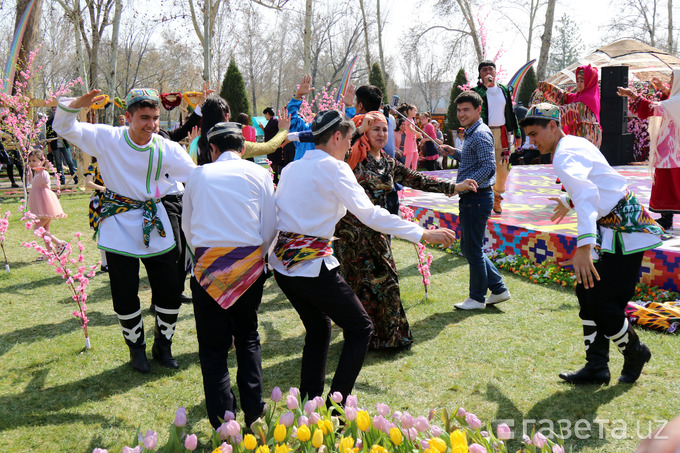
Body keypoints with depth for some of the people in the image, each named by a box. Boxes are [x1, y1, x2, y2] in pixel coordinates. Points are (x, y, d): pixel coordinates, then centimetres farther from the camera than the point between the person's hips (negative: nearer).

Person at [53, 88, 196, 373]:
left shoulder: (168, 150, -6)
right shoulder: (108, 139, -8)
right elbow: (64, 128, -5)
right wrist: (78, 104, -24)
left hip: (156, 226, 2)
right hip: (119, 228, -1)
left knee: (169, 294, 5)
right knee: (125, 296, 6)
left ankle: (163, 346, 29)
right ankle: (136, 348, 30)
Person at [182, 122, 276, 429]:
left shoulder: (199, 175, 8)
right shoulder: (258, 173, 5)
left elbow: (187, 226, 18)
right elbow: (270, 228, 4)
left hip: (208, 266, 0)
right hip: (249, 264, 1)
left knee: (213, 348, 7)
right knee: (248, 337, 19)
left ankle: (223, 424, 6)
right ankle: (253, 413, 17)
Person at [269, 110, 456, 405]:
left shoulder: (290, 168, 12)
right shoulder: (334, 168, -9)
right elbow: (368, 213, -18)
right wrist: (422, 234, -17)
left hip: (282, 265, 8)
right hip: (313, 266, -8)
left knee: (318, 328, 23)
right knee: (361, 328, 5)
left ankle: (308, 402, 26)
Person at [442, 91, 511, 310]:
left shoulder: (481, 134, -15)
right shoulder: (472, 134, 17)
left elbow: (488, 168, -24)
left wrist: (461, 186, -28)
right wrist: (454, 152, 18)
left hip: (477, 197, -11)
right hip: (470, 198, 11)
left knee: (473, 249, 0)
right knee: (468, 247, 16)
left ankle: (477, 298, 13)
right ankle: (498, 289, 22)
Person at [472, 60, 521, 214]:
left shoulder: (504, 90, 14)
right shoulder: (477, 91, 1)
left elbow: (511, 112, 18)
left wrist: (517, 134, 15)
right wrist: (485, 85, -20)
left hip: (502, 133, 4)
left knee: (503, 169, 6)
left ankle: (497, 197, 24)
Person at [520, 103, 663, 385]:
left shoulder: (565, 156, -21)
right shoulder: (575, 143, 11)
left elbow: (587, 194, -39)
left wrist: (584, 246, -50)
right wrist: (568, 201, 49)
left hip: (625, 230, -11)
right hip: (611, 227, 11)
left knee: (601, 301, -10)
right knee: (587, 291, 9)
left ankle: (635, 352, 16)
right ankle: (596, 368, 15)